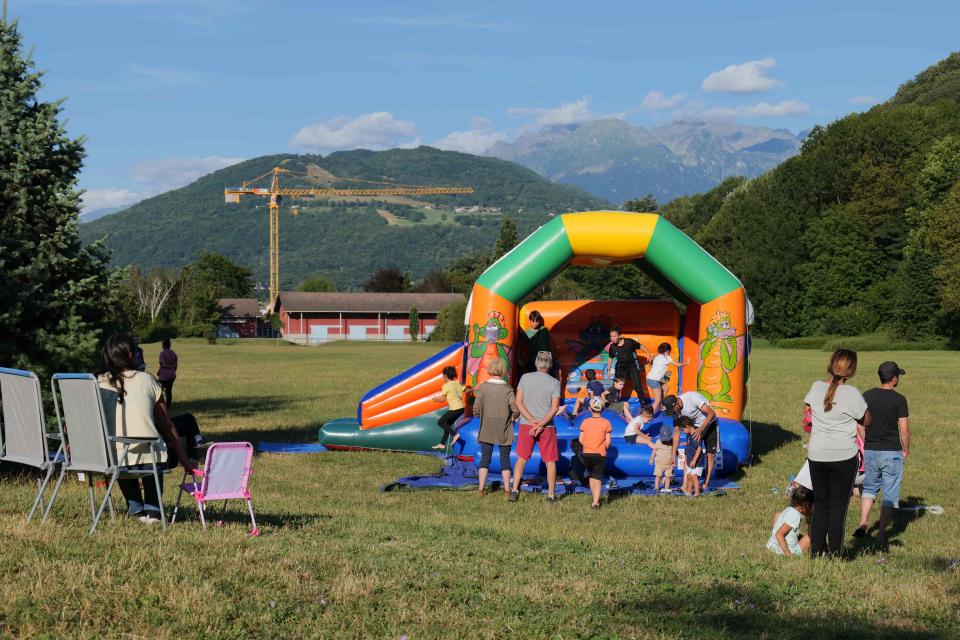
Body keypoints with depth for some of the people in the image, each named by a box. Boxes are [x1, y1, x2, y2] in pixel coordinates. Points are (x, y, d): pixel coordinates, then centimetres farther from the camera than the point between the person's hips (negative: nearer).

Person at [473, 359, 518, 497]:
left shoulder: (483, 387, -8)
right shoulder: (507, 389, -11)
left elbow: (476, 408, -7)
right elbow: (516, 409, -15)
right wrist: (513, 418, 5)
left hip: (486, 430, 1)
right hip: (504, 430, -1)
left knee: (485, 458, 10)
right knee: (505, 459, 9)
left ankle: (481, 489, 8)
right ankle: (507, 490, 12)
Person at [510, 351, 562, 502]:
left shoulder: (525, 378, -1)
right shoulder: (554, 383, -4)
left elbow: (518, 402, -6)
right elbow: (555, 408, -11)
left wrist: (533, 422, -10)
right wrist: (540, 425, -15)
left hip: (526, 425, 1)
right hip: (547, 426, -1)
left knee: (521, 459, 10)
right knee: (550, 461, 9)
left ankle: (515, 490, 1)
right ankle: (551, 494, 10)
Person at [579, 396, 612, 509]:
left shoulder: (585, 422, -2)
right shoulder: (606, 423, -6)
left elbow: (581, 440, -1)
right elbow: (608, 442, -6)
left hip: (587, 453, 2)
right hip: (600, 455, -2)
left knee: (591, 476, 22)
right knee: (598, 479, -3)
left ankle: (594, 499, 32)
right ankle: (596, 502, -17)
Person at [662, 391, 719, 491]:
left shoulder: (692, 397, -33)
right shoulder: (676, 409, -14)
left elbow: (712, 413, -31)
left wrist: (701, 429, -40)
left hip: (709, 424, -4)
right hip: (695, 426, 4)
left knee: (710, 455, -6)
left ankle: (706, 485, 2)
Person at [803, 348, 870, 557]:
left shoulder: (816, 387, 0)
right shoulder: (851, 393, -12)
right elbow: (867, 421, 0)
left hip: (816, 454, 4)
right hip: (844, 456, -4)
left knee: (820, 505, 14)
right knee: (838, 507, 5)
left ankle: (816, 551, 18)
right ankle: (834, 554, 7)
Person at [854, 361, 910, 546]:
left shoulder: (867, 396, 0)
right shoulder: (899, 400, -11)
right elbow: (904, 429, -10)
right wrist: (906, 449, 5)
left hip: (870, 451, 4)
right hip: (892, 452, -4)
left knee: (869, 488, 20)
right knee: (890, 494, 7)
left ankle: (862, 525, 7)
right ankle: (881, 533, 7)